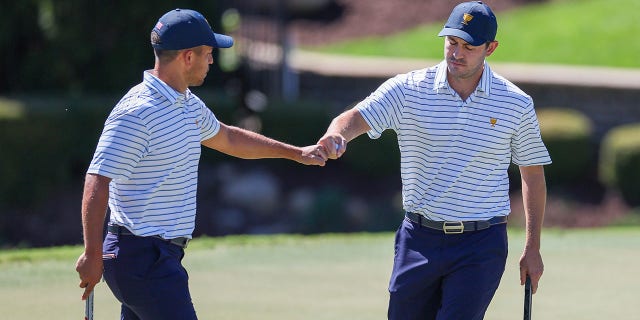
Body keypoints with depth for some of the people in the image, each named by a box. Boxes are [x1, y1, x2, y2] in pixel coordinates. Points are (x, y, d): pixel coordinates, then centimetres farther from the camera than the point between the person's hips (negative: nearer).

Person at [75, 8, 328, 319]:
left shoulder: (189, 104, 14)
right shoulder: (136, 113, -18)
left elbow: (226, 138, 34)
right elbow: (97, 181, -22)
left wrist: (297, 153, 38)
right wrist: (93, 254, -27)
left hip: (163, 255, 10)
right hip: (141, 256, -10)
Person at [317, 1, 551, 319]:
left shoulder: (516, 104, -1)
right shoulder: (408, 89, -2)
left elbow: (533, 174, 8)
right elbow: (357, 117, -15)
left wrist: (532, 248, 6)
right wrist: (336, 133, -41)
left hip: (480, 246, -2)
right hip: (418, 240, 2)